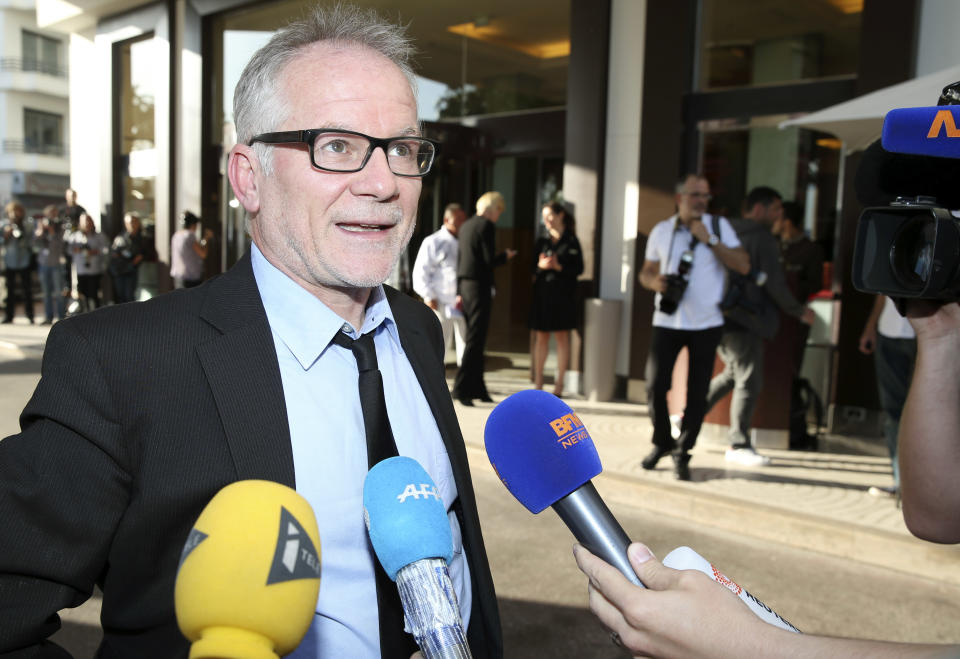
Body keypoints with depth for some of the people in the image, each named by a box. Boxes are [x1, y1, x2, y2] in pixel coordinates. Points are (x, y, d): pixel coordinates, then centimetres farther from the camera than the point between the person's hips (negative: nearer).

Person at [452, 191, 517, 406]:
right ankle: (461, 388, -7)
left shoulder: (466, 226, 15)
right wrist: (505, 256, 5)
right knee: (475, 340, -6)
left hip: (465, 285, 9)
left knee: (475, 339, 12)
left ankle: (477, 388, 17)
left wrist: (459, 292, 18)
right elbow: (490, 260, -16)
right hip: (480, 286, -8)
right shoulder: (486, 225, -10)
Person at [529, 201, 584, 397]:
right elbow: (531, 266, 10)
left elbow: (579, 268, -4)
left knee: (562, 337, -1)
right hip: (542, 294, 3)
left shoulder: (571, 241, 0)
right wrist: (540, 266, -10)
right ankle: (538, 382, 12)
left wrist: (558, 266, -16)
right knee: (541, 337, 5)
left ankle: (559, 384, 5)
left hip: (563, 294, -3)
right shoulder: (541, 241, 12)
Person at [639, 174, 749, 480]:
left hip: (706, 323, -1)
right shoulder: (661, 231, 6)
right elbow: (646, 271, 13)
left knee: (697, 394, 1)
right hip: (667, 320, 1)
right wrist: (654, 282, -10)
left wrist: (709, 239, -15)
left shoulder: (719, 226, 1)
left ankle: (682, 452, 18)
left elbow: (743, 265, -8)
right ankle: (662, 441, 24)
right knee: (655, 386, -1)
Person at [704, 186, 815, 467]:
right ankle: (739, 445, 3)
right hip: (744, 321, -8)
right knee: (749, 381, -2)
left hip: (721, 318, 9)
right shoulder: (763, 239, -9)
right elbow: (775, 286, -9)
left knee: (733, 373, 21)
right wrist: (800, 311, 4)